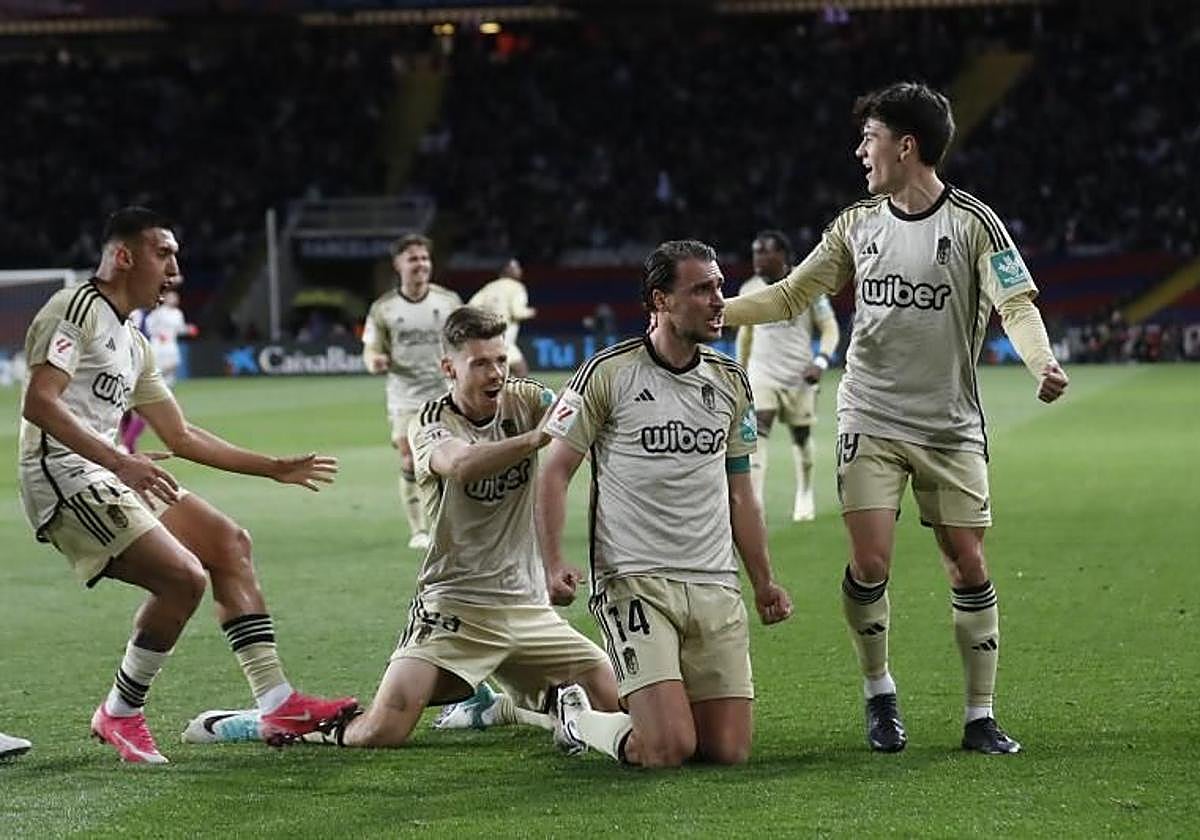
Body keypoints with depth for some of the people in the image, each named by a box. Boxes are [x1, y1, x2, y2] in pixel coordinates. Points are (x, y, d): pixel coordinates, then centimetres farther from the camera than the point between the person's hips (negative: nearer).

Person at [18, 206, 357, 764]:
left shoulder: (133, 345, 22)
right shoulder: (77, 310, -8)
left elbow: (183, 437, 28)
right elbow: (38, 403, -21)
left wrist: (275, 468, 28)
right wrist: (120, 461, -29)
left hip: (105, 474, 10)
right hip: (63, 476, -10)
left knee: (228, 542, 10)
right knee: (184, 576, -20)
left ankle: (277, 703, 9)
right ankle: (119, 715, -3)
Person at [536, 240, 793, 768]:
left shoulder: (731, 381, 12)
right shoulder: (607, 373, -5)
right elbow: (555, 472, -1)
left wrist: (763, 582, 19)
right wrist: (554, 565, -13)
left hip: (716, 586, 5)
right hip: (633, 580, -5)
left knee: (729, 750, -4)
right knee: (668, 750, -17)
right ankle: (576, 714, 14)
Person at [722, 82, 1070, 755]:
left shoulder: (972, 222, -6)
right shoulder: (857, 224, 6)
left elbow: (1017, 302, -14)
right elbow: (791, 296, 13)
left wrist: (1044, 362, -34)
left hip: (952, 427, -2)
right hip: (872, 421, 2)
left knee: (969, 565, -3)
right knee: (870, 562, -10)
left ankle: (981, 717, 7)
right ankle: (879, 694, 13)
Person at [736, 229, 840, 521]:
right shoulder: (749, 290, 4)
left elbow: (830, 328, -2)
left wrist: (821, 360, -18)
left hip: (798, 377, -1)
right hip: (761, 374, 1)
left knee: (801, 437, 10)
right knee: (756, 434, -15)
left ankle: (804, 497, 29)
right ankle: (753, 501, -23)